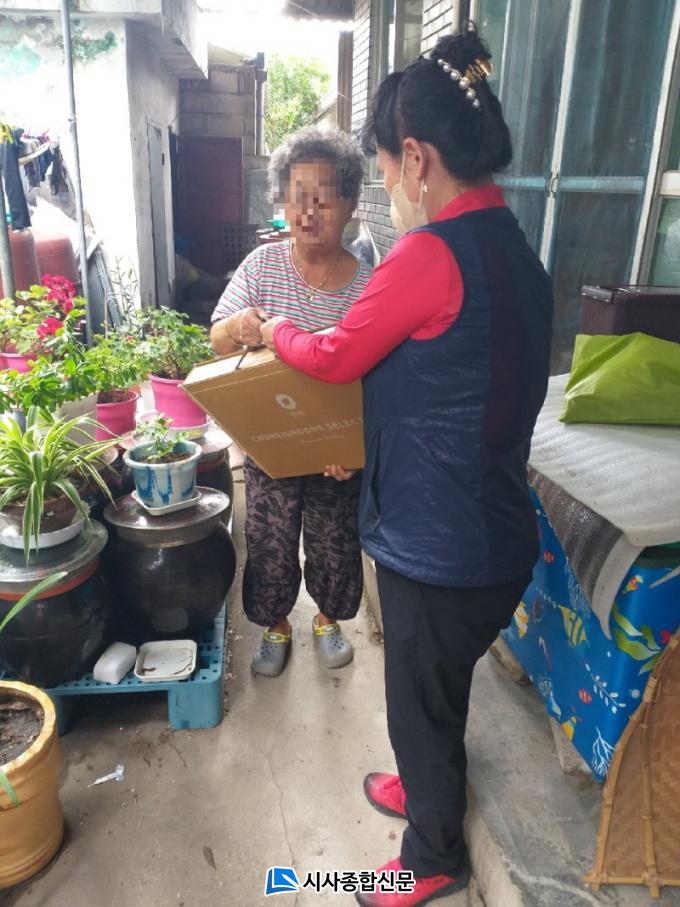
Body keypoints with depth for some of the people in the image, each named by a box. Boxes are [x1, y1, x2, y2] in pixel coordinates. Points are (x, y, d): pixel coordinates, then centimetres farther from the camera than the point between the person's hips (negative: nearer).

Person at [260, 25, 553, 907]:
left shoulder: (432, 255, -24)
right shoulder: (514, 249, 5)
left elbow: (337, 356, -11)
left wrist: (274, 330, 9)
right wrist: (366, 454, 14)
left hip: (438, 546, -8)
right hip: (492, 534, 8)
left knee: (421, 700, 16)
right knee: (439, 686, 30)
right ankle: (432, 786, 57)